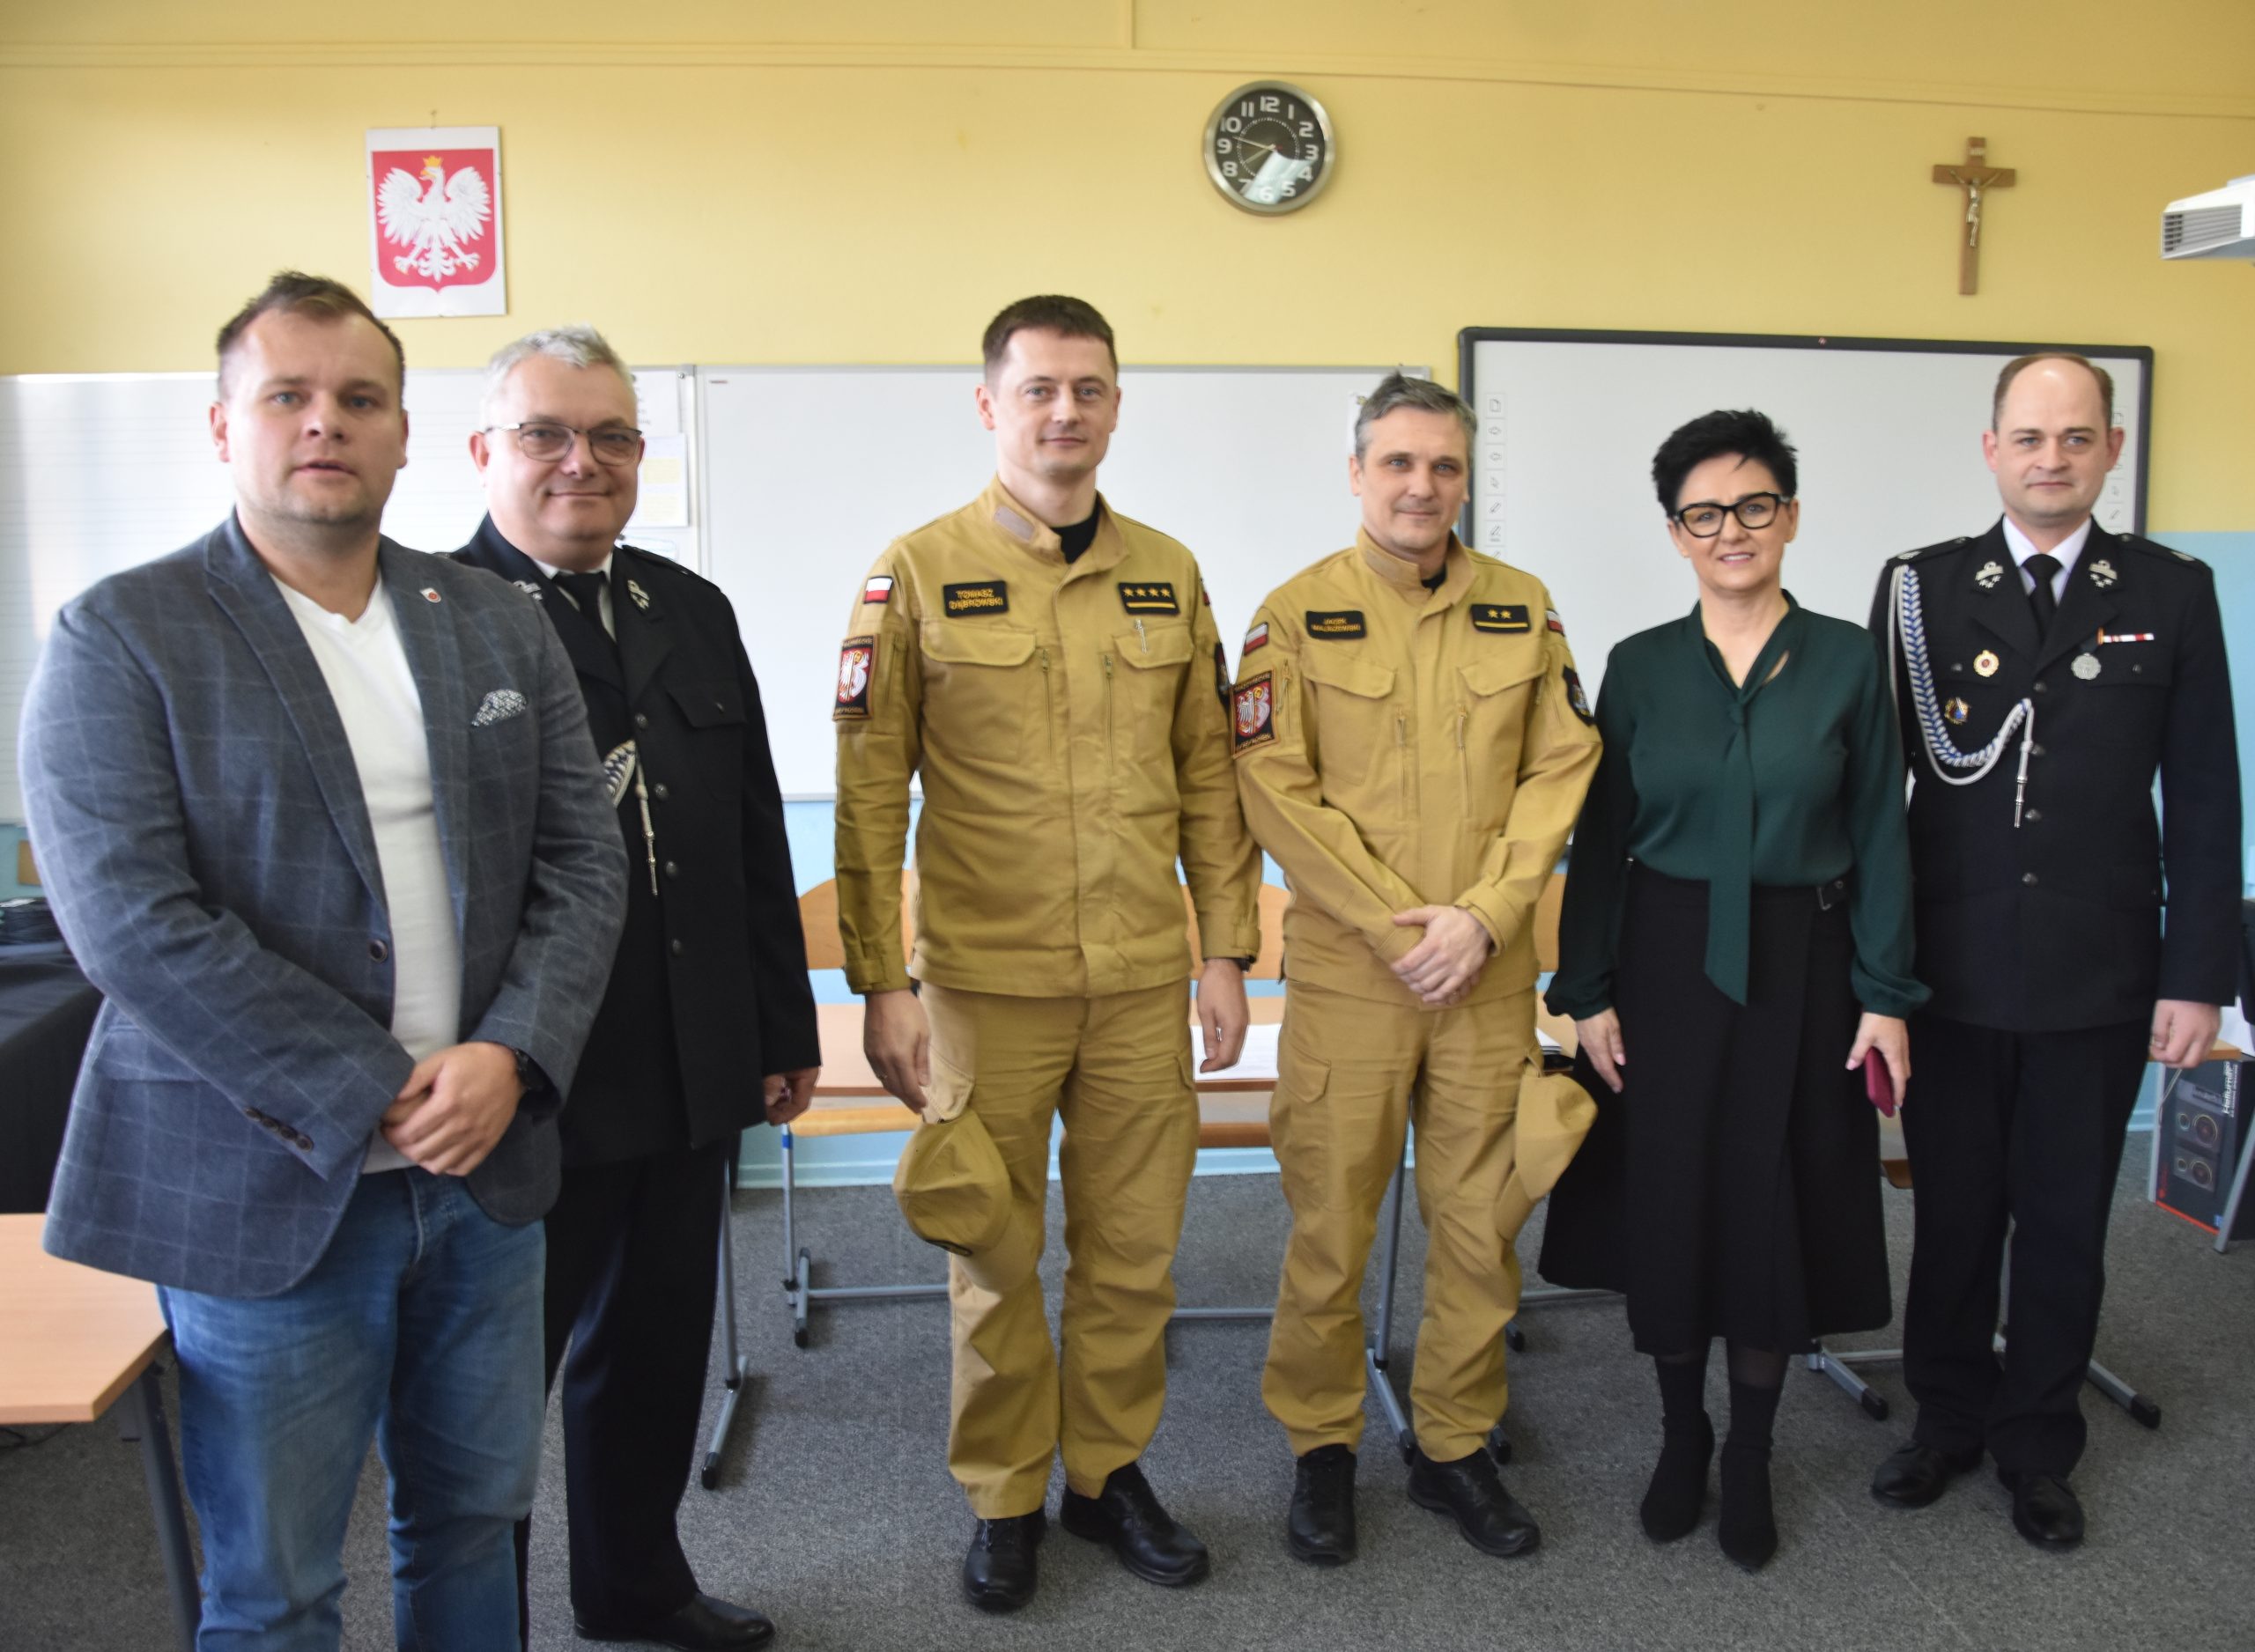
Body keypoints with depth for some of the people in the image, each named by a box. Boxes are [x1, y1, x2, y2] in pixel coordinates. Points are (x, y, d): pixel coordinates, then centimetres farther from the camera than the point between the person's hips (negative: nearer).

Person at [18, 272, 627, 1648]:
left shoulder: (500, 627, 7)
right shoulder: (121, 639, -6)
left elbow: (584, 862, 3)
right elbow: (134, 923, -15)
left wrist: (510, 1058, -12)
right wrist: (370, 1102, -17)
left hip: (485, 1166, 4)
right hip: (266, 1188, -4)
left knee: (474, 1521, 18)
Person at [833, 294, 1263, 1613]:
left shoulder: (1167, 574, 7)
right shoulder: (919, 572, -3)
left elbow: (1208, 775, 11)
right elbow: (873, 793, -4)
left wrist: (1227, 949, 7)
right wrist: (882, 983, -7)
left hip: (1145, 986, 3)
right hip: (987, 985, -3)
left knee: (1134, 1253, 12)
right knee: (996, 1259, 10)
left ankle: (1110, 1472, 32)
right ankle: (1004, 1497, 29)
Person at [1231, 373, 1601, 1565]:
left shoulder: (1521, 608, 7)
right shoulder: (1297, 613, -1)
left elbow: (1560, 770, 4)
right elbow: (1274, 787, -7)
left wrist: (1483, 915, -8)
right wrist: (1399, 928, -12)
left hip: (1489, 974, 3)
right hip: (1346, 972, -2)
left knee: (1481, 1224, 10)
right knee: (1330, 1224, 5)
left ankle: (1456, 1446, 27)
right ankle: (1320, 1447, 24)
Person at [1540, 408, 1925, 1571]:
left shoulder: (1845, 659, -1)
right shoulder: (1639, 667, 1)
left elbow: (1878, 835, 1)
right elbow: (1600, 842, 1)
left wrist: (1883, 994, -4)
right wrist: (1586, 992, -3)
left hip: (1800, 965, 0)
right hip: (1668, 961, 1)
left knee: (1776, 1202, 7)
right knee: (1666, 1199, 6)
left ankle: (1749, 1458, 26)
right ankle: (1681, 1436, 28)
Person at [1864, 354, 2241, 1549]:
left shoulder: (2172, 592, 2)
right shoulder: (1921, 588, 0)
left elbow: (2204, 800, 2)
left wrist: (2199, 977, -3)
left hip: (2102, 979, 1)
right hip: (1951, 969, 0)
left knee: (2066, 1219, 12)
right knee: (1952, 1212, 12)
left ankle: (2037, 1446, 30)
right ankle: (1947, 1419, 31)